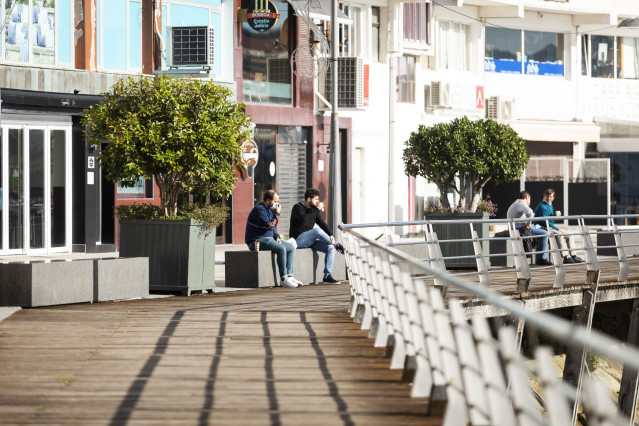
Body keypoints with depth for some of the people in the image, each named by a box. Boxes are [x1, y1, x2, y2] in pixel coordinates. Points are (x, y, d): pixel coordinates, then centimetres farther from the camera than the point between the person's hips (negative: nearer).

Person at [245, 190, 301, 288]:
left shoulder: (269, 210, 16)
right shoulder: (259, 210, -16)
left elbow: (273, 228, 26)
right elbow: (269, 225, -24)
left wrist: (277, 236, 7)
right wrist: (277, 214, -13)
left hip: (268, 239, 10)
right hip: (257, 241, -10)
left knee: (291, 247, 0)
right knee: (281, 249, -29)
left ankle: (289, 275, -4)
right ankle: (284, 278, -26)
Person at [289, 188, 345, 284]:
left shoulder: (314, 210, 15)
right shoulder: (297, 208, -7)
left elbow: (322, 223, 8)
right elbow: (304, 219, -26)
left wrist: (330, 235, -10)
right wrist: (317, 209, -21)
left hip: (310, 240, 7)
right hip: (298, 239, -7)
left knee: (330, 248, -14)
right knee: (317, 230, -33)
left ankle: (327, 276, -17)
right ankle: (337, 245, -13)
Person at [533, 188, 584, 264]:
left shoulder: (551, 206, 19)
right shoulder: (542, 206, -13)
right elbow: (545, 221, -19)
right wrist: (558, 229, -17)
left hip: (550, 228, 10)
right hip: (543, 229, -10)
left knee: (569, 235, 1)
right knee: (559, 235, -34)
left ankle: (573, 256, -3)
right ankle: (565, 257, -37)